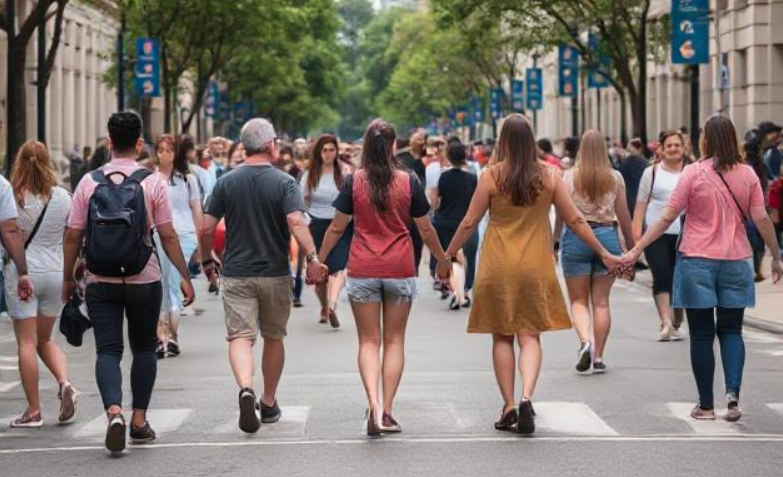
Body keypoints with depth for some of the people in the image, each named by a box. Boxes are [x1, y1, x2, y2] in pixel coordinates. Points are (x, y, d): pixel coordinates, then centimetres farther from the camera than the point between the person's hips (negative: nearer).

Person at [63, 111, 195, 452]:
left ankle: (114, 410, -22)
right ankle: (139, 420, 15)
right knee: (144, 348, 14)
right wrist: (185, 276, 3)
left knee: (108, 350, 0)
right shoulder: (152, 182, -4)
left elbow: (72, 236, 1)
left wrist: (68, 278, 11)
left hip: (100, 280, 1)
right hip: (144, 280, 0)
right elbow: (167, 235, -5)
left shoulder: (89, 182, 0)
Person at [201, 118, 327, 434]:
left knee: (240, 336, -5)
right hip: (275, 274, 0)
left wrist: (206, 260, 13)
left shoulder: (226, 183, 0)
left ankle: (246, 389, -32)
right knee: (274, 338, 15)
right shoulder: (284, 182, -6)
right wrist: (312, 258, -22)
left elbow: (207, 227, -1)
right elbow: (296, 223, -21)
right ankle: (269, 404, 25)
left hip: (236, 274, 0)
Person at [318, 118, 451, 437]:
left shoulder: (354, 181, -4)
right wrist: (443, 261, 18)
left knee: (369, 341, 4)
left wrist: (319, 259, 13)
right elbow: (425, 229, 3)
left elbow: (337, 227, 0)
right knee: (394, 340, 9)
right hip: (400, 269, 0)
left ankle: (374, 404, -16)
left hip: (362, 270, 0)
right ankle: (387, 412, 7)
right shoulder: (409, 182, -3)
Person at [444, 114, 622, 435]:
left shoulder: (491, 176, -7)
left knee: (502, 337, 9)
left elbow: (469, 223, -2)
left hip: (498, 267, -1)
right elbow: (575, 220, 3)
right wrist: (604, 254, 13)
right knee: (530, 336, 5)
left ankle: (509, 407, 9)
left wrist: (448, 254, 11)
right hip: (536, 266, 1)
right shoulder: (549, 176, -2)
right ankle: (526, 398, -16)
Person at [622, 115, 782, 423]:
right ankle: (733, 392, -9)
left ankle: (706, 405, 9)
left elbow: (667, 217, -10)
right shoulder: (747, 174, -1)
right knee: (731, 331, 12)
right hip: (735, 261, 2)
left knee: (701, 334, 6)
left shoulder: (694, 173, -9)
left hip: (697, 262, -2)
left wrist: (636, 250, -5)